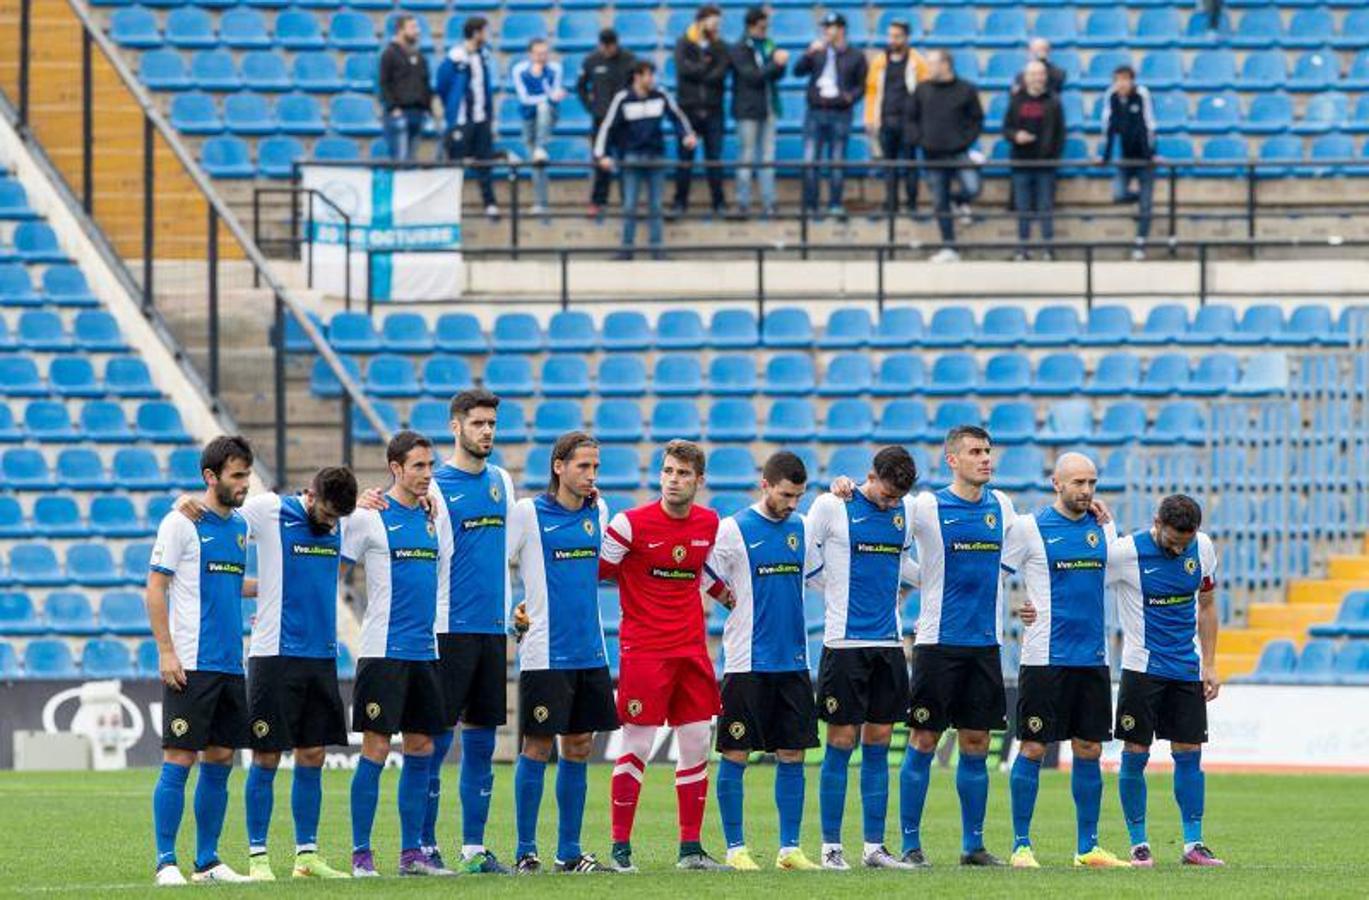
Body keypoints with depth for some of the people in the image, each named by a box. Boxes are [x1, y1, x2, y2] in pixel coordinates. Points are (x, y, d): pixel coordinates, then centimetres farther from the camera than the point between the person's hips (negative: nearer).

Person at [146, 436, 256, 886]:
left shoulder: (240, 525, 14)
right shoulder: (181, 523, -7)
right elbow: (156, 589, -9)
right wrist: (166, 651, -14)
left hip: (230, 664, 7)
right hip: (190, 664, -7)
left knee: (220, 759, 8)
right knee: (179, 760, -7)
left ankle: (207, 861, 14)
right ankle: (166, 862, -4)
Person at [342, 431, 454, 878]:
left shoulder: (436, 515, 12)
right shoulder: (368, 516, -5)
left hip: (425, 650, 6)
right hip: (383, 651, -6)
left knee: (421, 748, 7)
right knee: (376, 749, -7)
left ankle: (412, 852, 13)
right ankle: (361, 854, -2)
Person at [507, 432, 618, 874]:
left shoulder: (598, 511, 10)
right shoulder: (527, 513, -7)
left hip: (590, 652, 6)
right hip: (545, 653, -6)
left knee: (578, 748, 8)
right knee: (537, 748, -4)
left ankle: (569, 851, 14)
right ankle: (526, 852, 2)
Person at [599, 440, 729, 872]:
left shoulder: (709, 524, 6)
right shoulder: (631, 524, -10)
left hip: (692, 649, 5)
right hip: (643, 649, -5)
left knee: (697, 747, 5)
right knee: (637, 747, -6)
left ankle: (691, 848, 12)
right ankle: (620, 848, 1)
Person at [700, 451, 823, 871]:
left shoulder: (800, 528, 9)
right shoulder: (733, 530, -6)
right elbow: (701, 582, -4)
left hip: (793, 662, 5)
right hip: (746, 661, -5)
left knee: (792, 756, 5)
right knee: (735, 756, -2)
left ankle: (790, 848, 10)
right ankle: (735, 848, 4)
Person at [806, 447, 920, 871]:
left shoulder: (906, 511, 10)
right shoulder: (831, 507, -4)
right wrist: (834, 591, -1)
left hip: (889, 643, 5)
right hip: (844, 642, -5)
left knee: (878, 745, 7)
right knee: (841, 743, -4)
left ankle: (875, 846, 11)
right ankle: (831, 847, 2)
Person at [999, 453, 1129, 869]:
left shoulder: (1103, 528, 11)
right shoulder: (1030, 527, -3)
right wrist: (1012, 611, -6)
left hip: (1093, 658, 5)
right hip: (1045, 658, -5)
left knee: (1089, 749, 6)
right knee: (1033, 748, -3)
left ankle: (1087, 846, 12)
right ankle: (1021, 845, 2)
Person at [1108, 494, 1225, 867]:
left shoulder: (1202, 548, 1)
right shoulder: (1124, 552, -13)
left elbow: (1207, 605, 12)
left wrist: (1209, 665, 10)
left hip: (1187, 669, 4)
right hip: (1142, 666, -4)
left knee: (1189, 754, 3)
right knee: (1136, 755, -3)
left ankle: (1193, 843, 7)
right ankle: (1138, 844, 6)